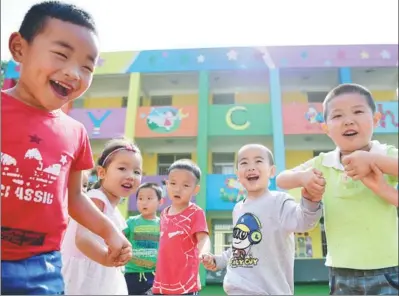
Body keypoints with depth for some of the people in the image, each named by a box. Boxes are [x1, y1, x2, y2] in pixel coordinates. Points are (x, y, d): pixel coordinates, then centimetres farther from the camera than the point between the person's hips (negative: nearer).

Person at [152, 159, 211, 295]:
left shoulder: (196, 213, -10)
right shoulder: (164, 213, 10)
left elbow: (203, 238, -22)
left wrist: (203, 252, -44)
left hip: (186, 284, -6)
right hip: (161, 283, 7)